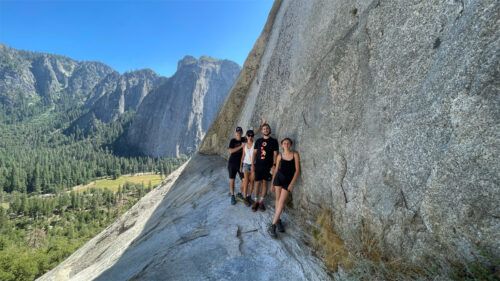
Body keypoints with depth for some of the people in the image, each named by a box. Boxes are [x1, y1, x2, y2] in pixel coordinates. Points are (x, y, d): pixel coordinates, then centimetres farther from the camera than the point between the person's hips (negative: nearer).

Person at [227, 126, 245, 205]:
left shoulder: (244, 140, 2)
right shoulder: (232, 141, -6)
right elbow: (230, 151, -18)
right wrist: (241, 146, -21)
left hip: (241, 163, 3)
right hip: (232, 163, -3)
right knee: (232, 180, 3)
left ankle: (240, 194, 27)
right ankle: (232, 196, 18)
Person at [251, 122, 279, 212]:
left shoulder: (274, 141, -1)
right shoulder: (258, 141, 6)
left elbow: (275, 154, -2)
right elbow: (254, 153, 7)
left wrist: (274, 166, -10)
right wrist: (252, 164, 1)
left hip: (268, 166, -1)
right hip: (258, 165, 1)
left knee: (265, 183, 6)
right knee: (257, 182, 3)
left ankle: (261, 201, 17)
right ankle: (256, 201, 15)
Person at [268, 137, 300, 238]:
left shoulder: (295, 154, -1)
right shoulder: (280, 156, 4)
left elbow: (297, 170, -3)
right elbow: (276, 169, 10)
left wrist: (292, 183, -9)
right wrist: (272, 183, 10)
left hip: (288, 180, -2)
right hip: (278, 178, 2)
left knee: (281, 202, -7)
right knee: (278, 200, 7)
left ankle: (272, 225, -4)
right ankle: (278, 220, 25)